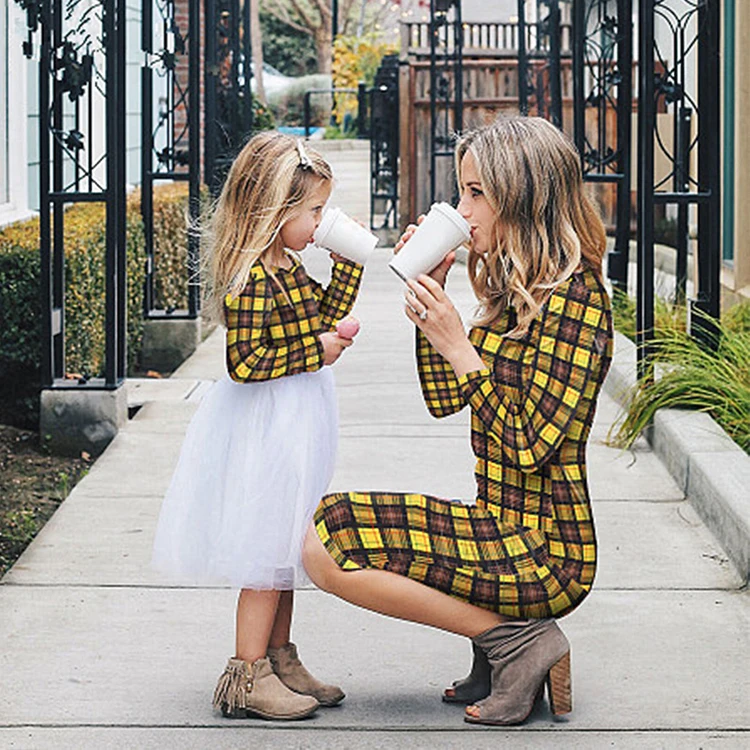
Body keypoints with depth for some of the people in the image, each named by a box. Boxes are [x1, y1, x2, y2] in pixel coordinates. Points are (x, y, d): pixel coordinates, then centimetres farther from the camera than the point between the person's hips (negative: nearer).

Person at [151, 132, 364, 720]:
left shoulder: (287, 268, 9)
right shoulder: (251, 278, -22)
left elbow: (322, 316, 22)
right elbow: (244, 363, -25)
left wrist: (348, 263, 12)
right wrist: (315, 352, -22)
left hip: (292, 429, 10)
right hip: (264, 431, -10)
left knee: (284, 549, 17)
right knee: (266, 553, -4)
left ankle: (279, 661, 27)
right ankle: (246, 677, 3)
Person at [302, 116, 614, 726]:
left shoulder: (572, 296, -17)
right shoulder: (514, 288, 12)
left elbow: (531, 447, -21)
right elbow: (443, 399, 14)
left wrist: (458, 346, -19)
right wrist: (428, 298, 5)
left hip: (542, 551, -10)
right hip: (502, 527, 10)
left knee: (326, 547, -15)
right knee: (324, 533, 16)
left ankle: (516, 640, -8)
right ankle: (503, 635, 8)